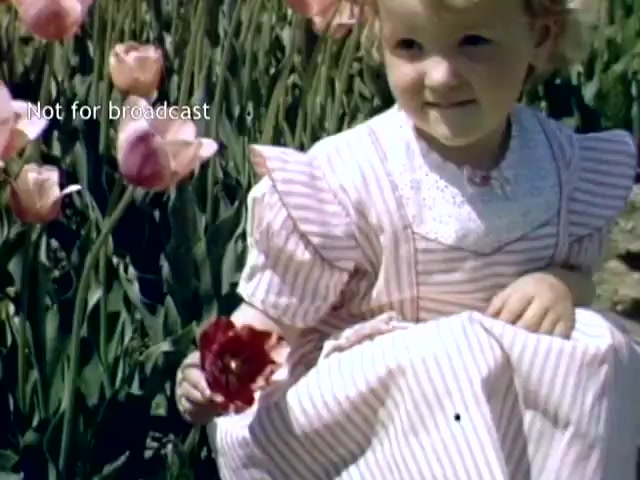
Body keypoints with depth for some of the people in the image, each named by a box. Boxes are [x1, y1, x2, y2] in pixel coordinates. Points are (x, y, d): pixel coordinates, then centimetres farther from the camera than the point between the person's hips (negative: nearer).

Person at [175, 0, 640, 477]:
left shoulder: (567, 164, -4)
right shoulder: (350, 176, -16)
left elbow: (580, 269, 9)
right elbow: (278, 306, -9)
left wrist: (562, 284, -15)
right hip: (373, 385, -4)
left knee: (595, 352, -22)